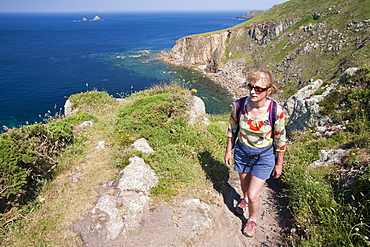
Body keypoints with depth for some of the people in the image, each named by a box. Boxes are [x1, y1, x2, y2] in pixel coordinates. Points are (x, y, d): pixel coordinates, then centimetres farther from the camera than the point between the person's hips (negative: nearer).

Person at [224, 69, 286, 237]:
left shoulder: (276, 111, -25)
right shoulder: (238, 105, -20)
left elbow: (280, 140, -11)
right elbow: (232, 130, -2)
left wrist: (279, 164, -2)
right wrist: (228, 151, 5)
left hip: (264, 157, -2)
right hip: (242, 153, 3)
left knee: (253, 195, 0)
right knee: (244, 183, 26)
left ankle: (252, 219, 34)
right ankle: (244, 199, 64)